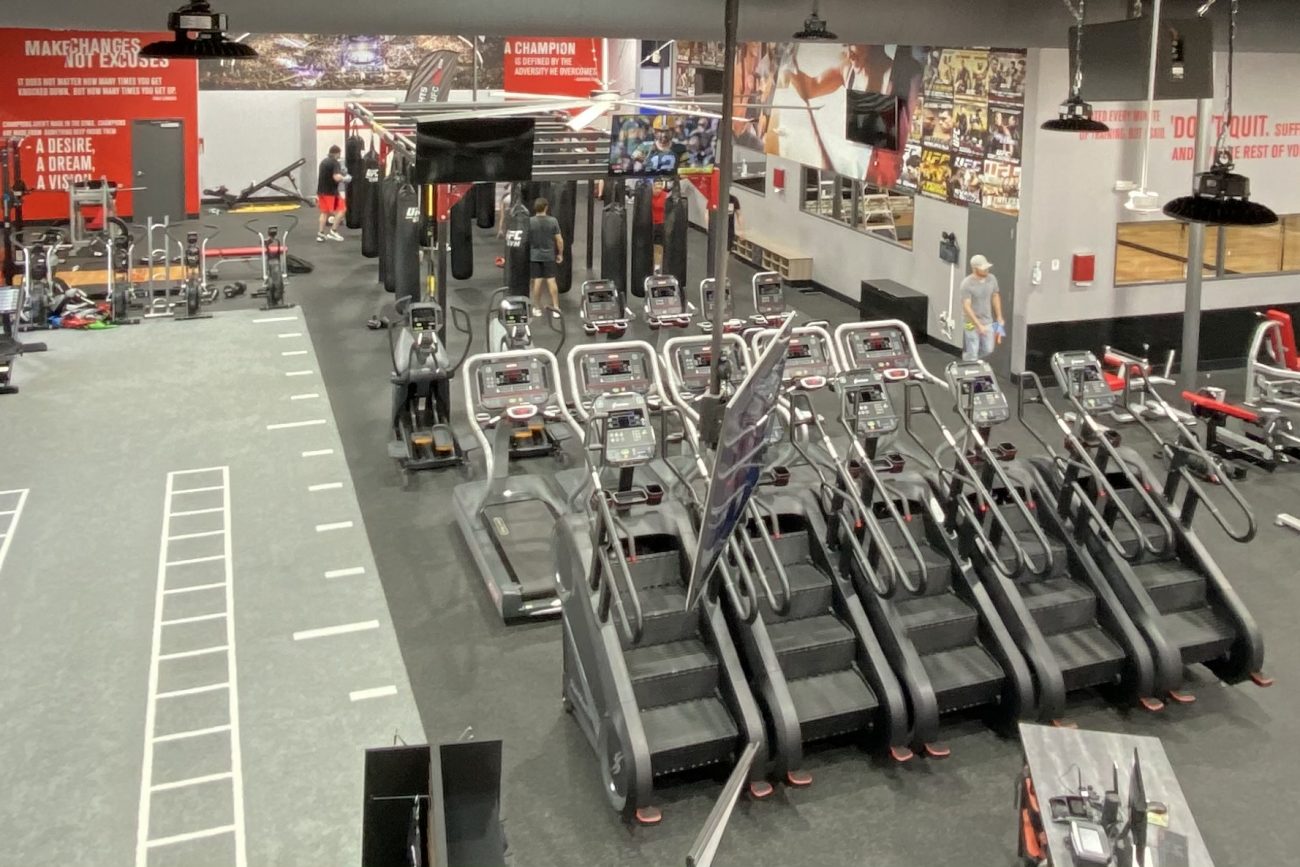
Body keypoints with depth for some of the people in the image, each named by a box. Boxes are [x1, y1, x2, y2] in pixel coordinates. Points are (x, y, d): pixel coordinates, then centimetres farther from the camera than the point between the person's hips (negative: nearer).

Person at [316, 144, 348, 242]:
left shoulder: (323, 161, 14)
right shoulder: (335, 163, -13)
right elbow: (337, 177, -25)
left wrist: (340, 172, 20)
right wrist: (345, 178, -7)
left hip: (321, 190, 8)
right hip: (331, 191, -8)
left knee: (324, 212, 15)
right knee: (340, 210, 2)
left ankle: (320, 233, 14)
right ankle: (333, 231, -2)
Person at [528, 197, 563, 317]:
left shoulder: (529, 221, -8)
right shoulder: (553, 221, -7)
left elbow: (525, 239, -4)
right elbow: (559, 240, -5)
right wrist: (560, 254, 7)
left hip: (534, 256, 0)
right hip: (549, 255, 0)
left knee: (537, 281, 5)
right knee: (551, 280, 4)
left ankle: (537, 308, 12)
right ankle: (555, 307, 5)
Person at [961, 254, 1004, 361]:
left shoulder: (991, 279, -3)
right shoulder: (967, 284, -20)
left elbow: (995, 297, 13)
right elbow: (966, 307, -22)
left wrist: (999, 317, 12)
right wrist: (979, 325, -25)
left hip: (988, 322, 6)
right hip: (973, 323, -5)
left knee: (988, 350, 12)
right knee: (971, 354, 0)